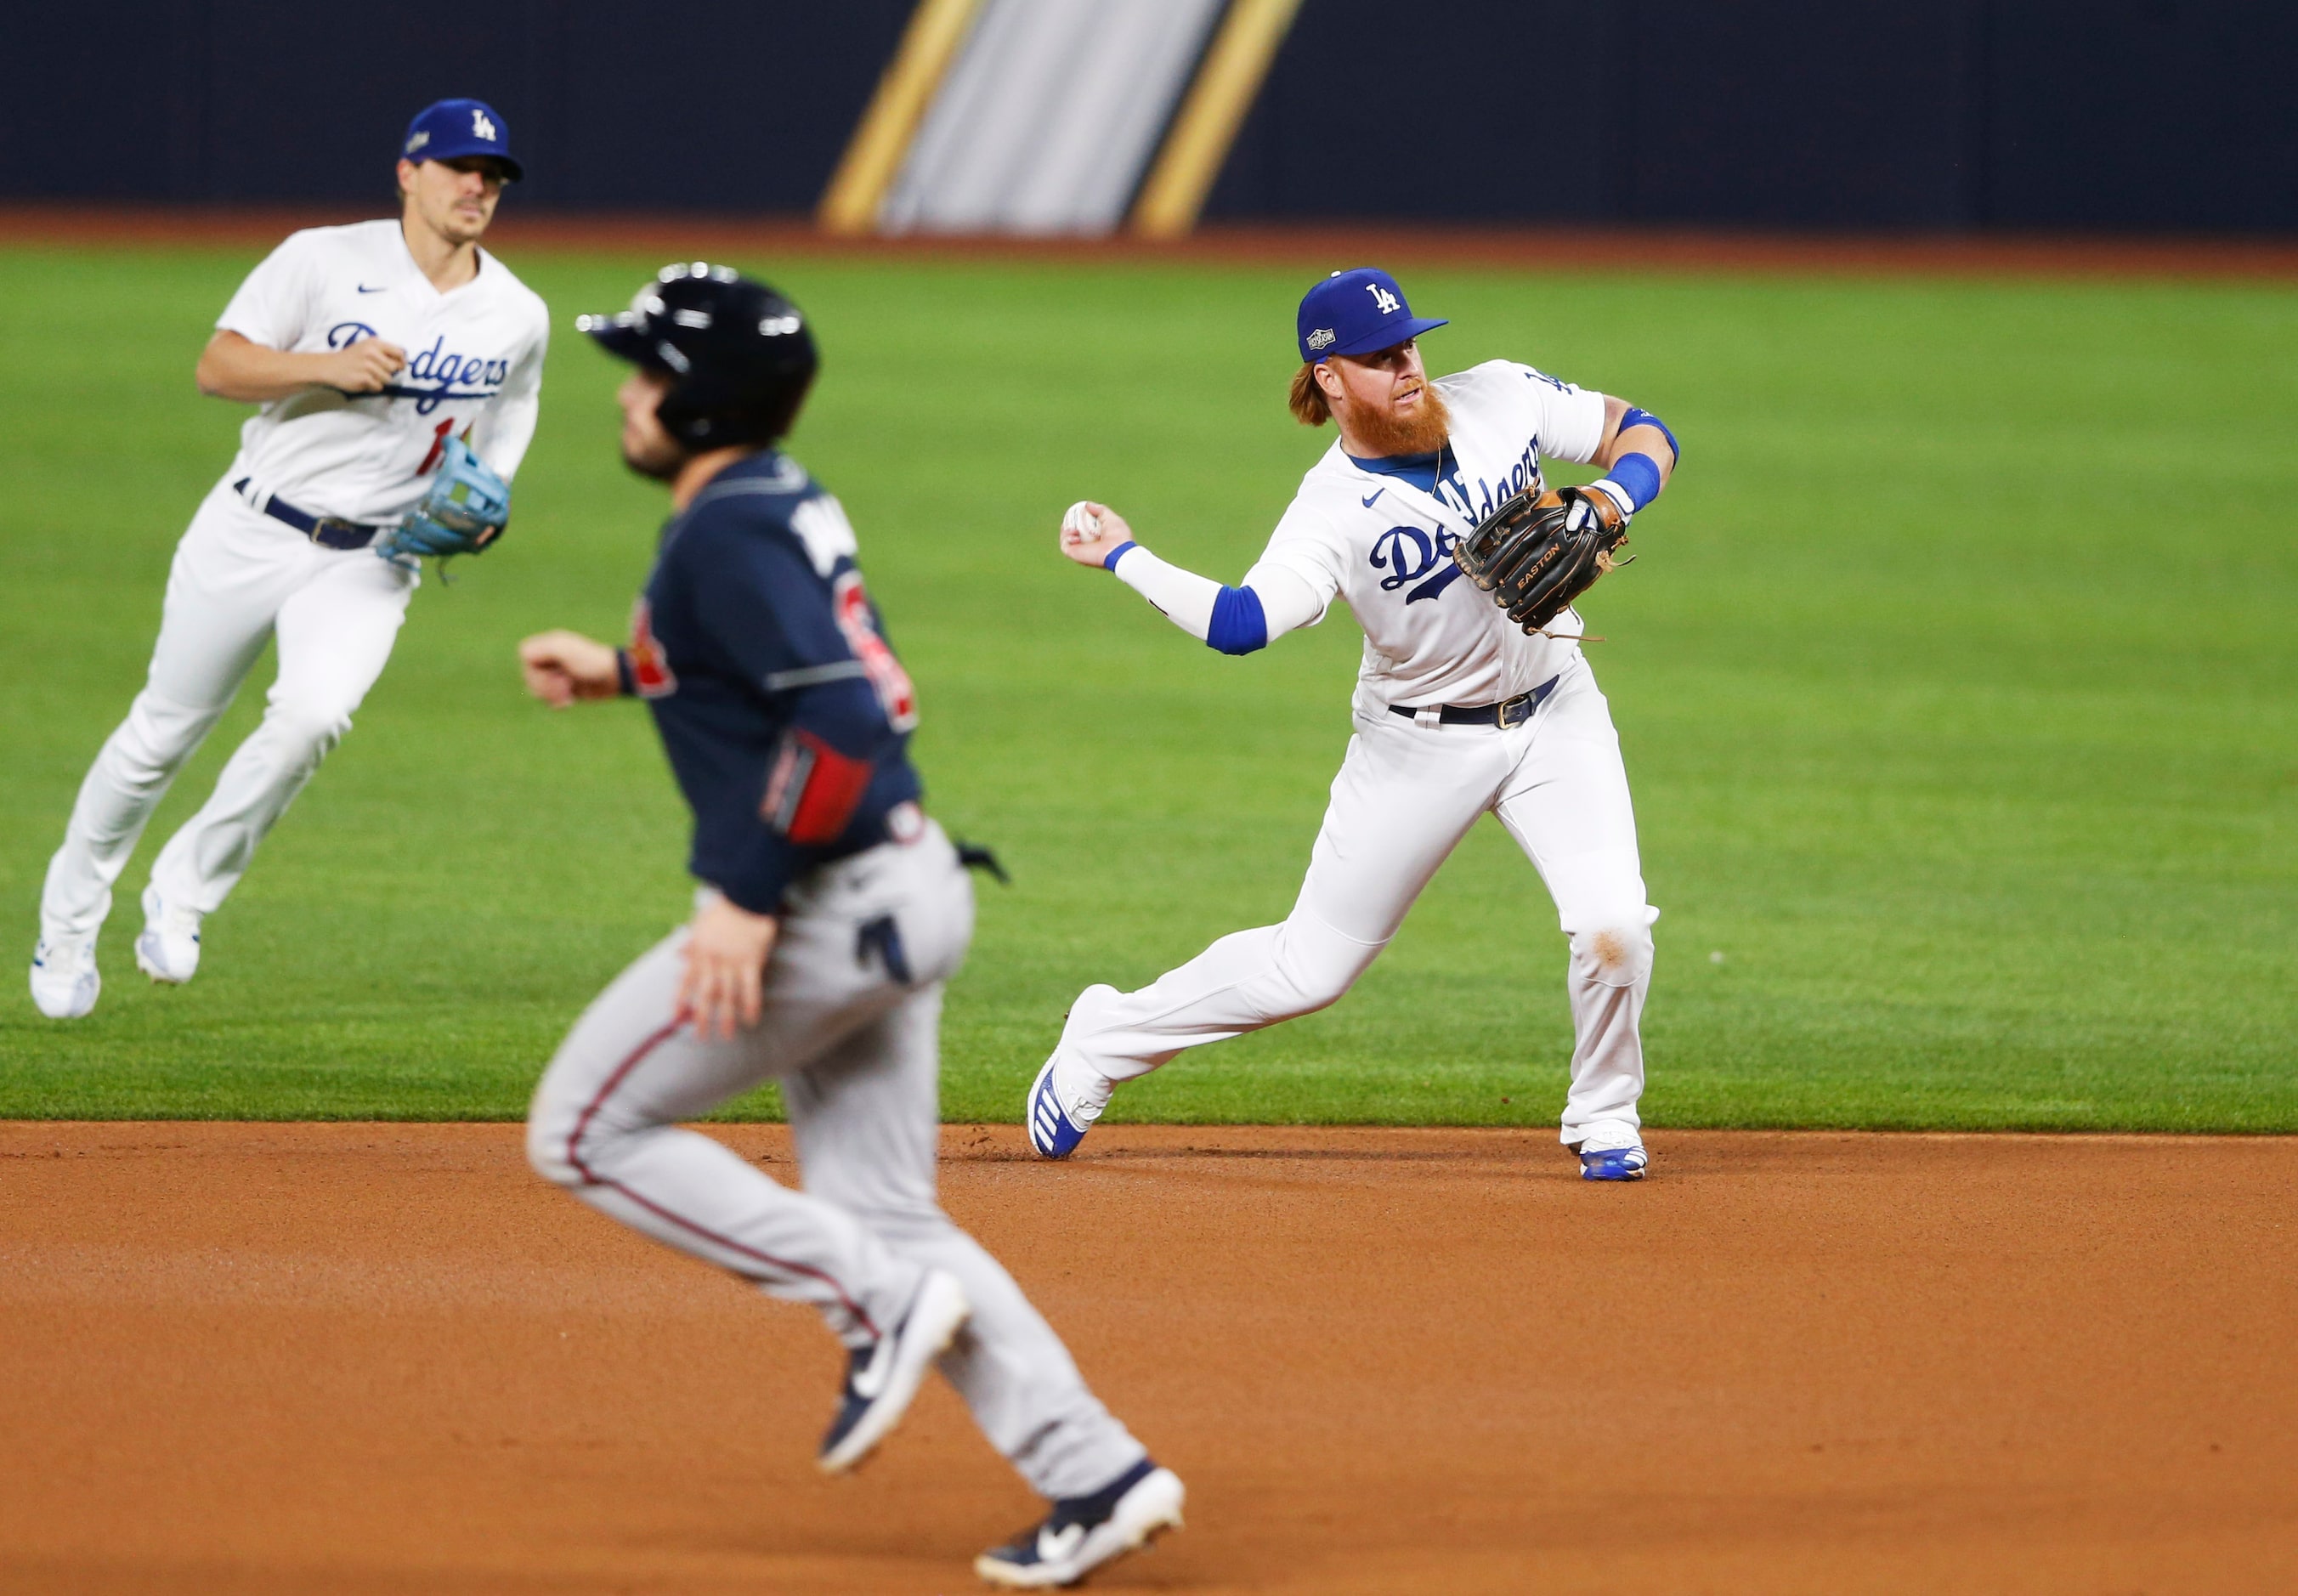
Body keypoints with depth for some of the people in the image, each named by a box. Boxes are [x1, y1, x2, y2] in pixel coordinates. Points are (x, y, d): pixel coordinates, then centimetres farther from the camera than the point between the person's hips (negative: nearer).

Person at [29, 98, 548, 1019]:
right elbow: (217, 366, -9)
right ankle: (71, 918, 29)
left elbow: (494, 454, 17)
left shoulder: (518, 319, 4)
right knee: (163, 734, 7)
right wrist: (328, 365, -23)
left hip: (371, 564, 1)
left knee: (313, 715, -26)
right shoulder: (327, 261, -6)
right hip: (254, 530, -1)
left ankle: (185, 894, -7)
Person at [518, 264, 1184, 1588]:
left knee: (586, 1134, 2)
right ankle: (1097, 1474, 3)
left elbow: (841, 722, -27)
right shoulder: (792, 504, 14)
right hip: (906, 888, 10)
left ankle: (878, 1299, -5)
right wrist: (623, 671, 33)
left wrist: (751, 896, -25)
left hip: (825, 902, -10)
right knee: (887, 1216, 12)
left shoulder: (729, 534, -16)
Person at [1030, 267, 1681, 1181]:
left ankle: (1603, 1120, 11)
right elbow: (1239, 623, -33)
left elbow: (1643, 435, 0)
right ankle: (1107, 1039, 23)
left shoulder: (1500, 399, -8)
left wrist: (1610, 504, -20)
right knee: (1309, 968, 1)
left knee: (1614, 931, -16)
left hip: (1554, 716, 3)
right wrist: (1120, 559, -35)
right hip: (1420, 745, -3)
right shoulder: (1334, 509, -20)